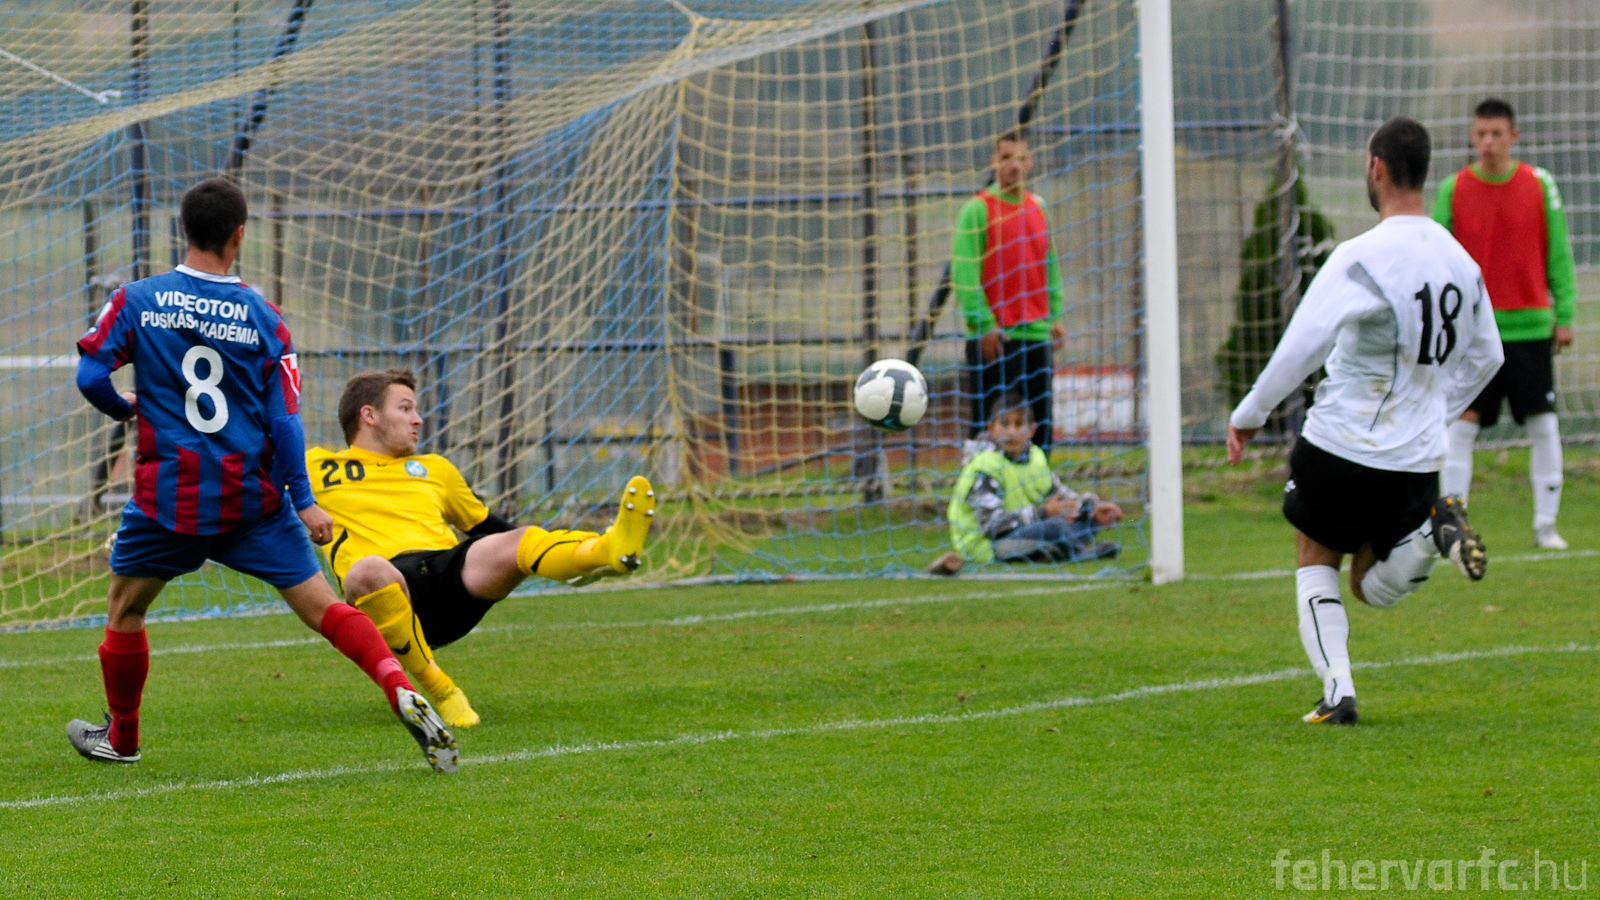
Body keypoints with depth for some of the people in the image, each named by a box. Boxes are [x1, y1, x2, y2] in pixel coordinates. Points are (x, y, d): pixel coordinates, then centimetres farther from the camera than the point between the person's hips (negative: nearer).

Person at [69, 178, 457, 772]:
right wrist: (304, 501, -2)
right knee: (321, 606, 0)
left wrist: (125, 409, 17)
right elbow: (283, 417, -5)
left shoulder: (137, 301, -3)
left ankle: (120, 738, 32)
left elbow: (91, 376, -5)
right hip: (253, 499, 1)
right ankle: (403, 694, -19)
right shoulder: (262, 317, -2)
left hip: (169, 496, -1)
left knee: (125, 608, 20)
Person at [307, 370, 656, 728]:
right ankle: (440, 691, -26)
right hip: (389, 585, -3)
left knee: (516, 543, -26)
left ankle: (614, 549, -54)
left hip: (455, 575, 4)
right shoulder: (315, 468, 21)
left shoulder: (433, 469, 35)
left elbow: (486, 526, 38)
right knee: (368, 572, -40)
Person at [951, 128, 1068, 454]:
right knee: (986, 421, -5)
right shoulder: (977, 210, -5)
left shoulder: (1038, 208, 14)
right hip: (993, 338, -6)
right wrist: (983, 323, -17)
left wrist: (1055, 315, 10)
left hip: (1036, 332, 6)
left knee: (1040, 420, 6)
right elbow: (964, 273, -11)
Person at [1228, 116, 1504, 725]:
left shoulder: (1362, 258, -16)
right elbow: (1485, 356, 18)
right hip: (1418, 456, 5)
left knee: (1317, 563, 16)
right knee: (1374, 587, 18)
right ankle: (1433, 531, -11)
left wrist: (1249, 414, -9)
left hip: (1341, 443, -5)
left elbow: (1301, 347, -21)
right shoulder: (1460, 259, 6)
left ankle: (1337, 690, 0)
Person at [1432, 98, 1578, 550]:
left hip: (1529, 325, 1)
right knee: (1461, 427, -4)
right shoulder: (1452, 190, 1)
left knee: (1544, 426, 1)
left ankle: (1546, 524, 10)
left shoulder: (1540, 185, 2)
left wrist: (1564, 315, 1)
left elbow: (1558, 254, 6)